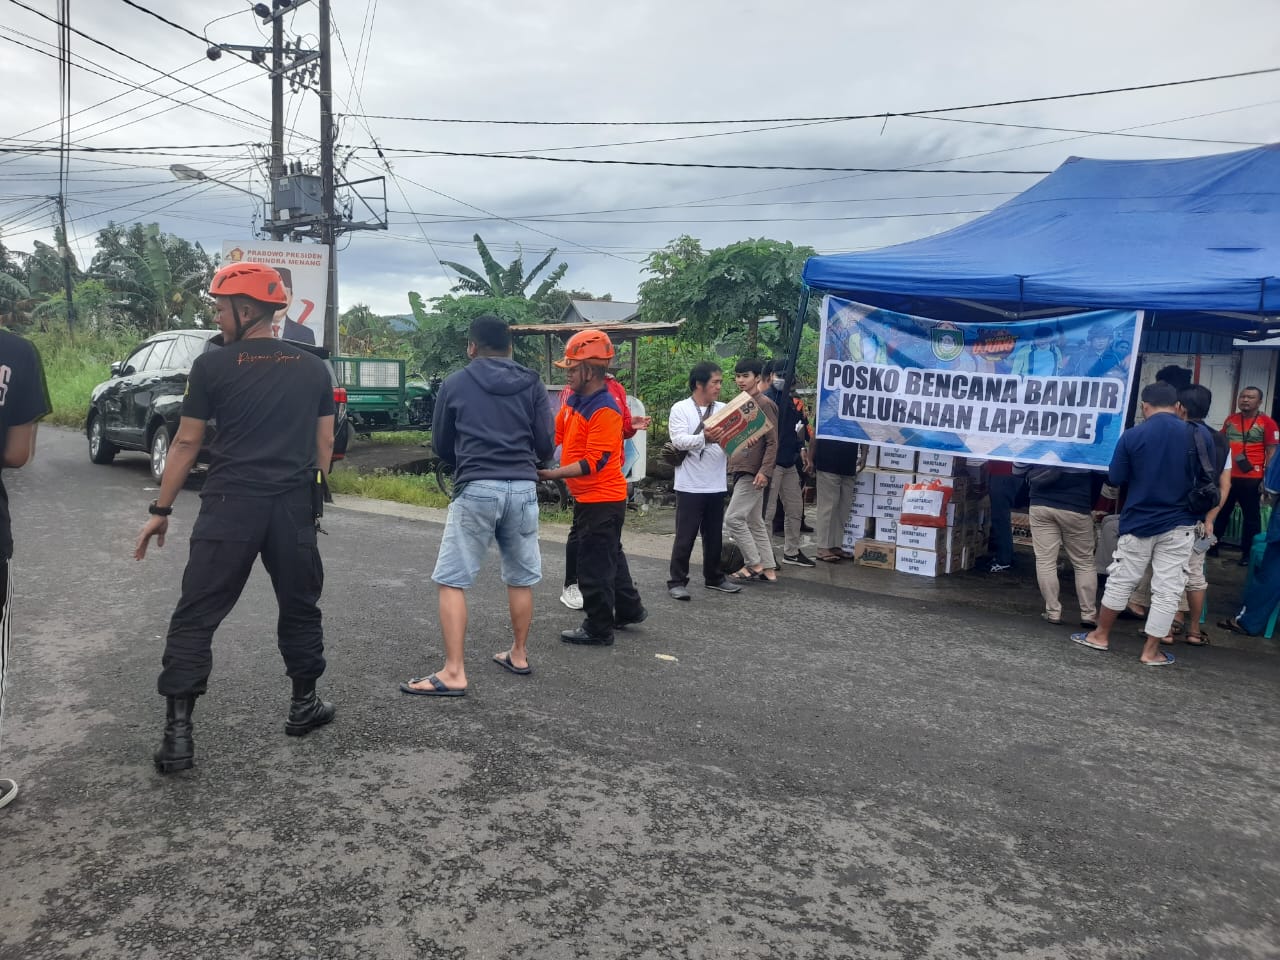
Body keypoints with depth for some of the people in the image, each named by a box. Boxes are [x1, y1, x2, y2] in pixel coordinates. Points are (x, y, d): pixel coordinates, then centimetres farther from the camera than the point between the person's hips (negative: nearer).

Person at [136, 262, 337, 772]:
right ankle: (304, 705, 29)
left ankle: (178, 732, 0)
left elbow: (186, 443, 1)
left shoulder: (213, 365, -3)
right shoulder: (313, 368, 7)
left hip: (229, 506, -3)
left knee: (195, 617, 3)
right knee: (300, 608, 18)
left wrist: (161, 510, 10)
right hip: (294, 507, 3)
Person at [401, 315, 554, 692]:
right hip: (523, 488, 3)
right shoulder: (532, 384, 9)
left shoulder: (455, 383, 6)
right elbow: (546, 446, 7)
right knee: (521, 577, 16)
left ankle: (453, 673, -3)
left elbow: (441, 445, 13)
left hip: (476, 489, -3)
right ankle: (518, 655, 29)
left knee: (450, 580, 1)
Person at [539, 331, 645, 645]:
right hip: (588, 498, 9)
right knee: (610, 556, 22)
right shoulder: (574, 399, 5)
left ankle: (598, 630, 14)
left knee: (594, 565, 1)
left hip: (602, 500, -9)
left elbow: (593, 463, -26)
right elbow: (555, 433, 7)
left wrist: (552, 474, -29)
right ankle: (629, 609, 39)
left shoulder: (605, 410, -22)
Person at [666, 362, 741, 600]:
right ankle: (677, 581, 9)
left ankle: (714, 577, 28)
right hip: (690, 486, -5)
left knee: (714, 536, 15)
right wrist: (704, 437, -32)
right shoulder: (680, 409, -5)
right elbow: (678, 440, -17)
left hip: (716, 485, 5)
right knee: (685, 536, 0)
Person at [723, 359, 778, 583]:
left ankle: (754, 565, 0)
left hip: (752, 471, -9)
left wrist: (765, 471, -21)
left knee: (733, 518, -10)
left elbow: (773, 442, -14)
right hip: (739, 470, 9)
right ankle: (768, 570, 15)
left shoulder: (764, 404, -11)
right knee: (754, 521, 10)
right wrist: (730, 465, 16)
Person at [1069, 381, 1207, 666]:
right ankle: (1151, 651, 11)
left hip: (1138, 522, 0)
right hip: (1179, 524, 0)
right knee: (1167, 590, 6)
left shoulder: (1132, 435, -9)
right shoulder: (1199, 434, -5)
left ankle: (1100, 635, 25)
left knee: (1120, 581, 14)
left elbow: (1115, 478, -3)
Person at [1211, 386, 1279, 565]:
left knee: (1251, 517, 7)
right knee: (1221, 512, 14)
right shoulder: (1230, 420, 9)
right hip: (1227, 476, 4)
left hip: (1252, 479, -4)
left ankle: (1248, 553, 17)